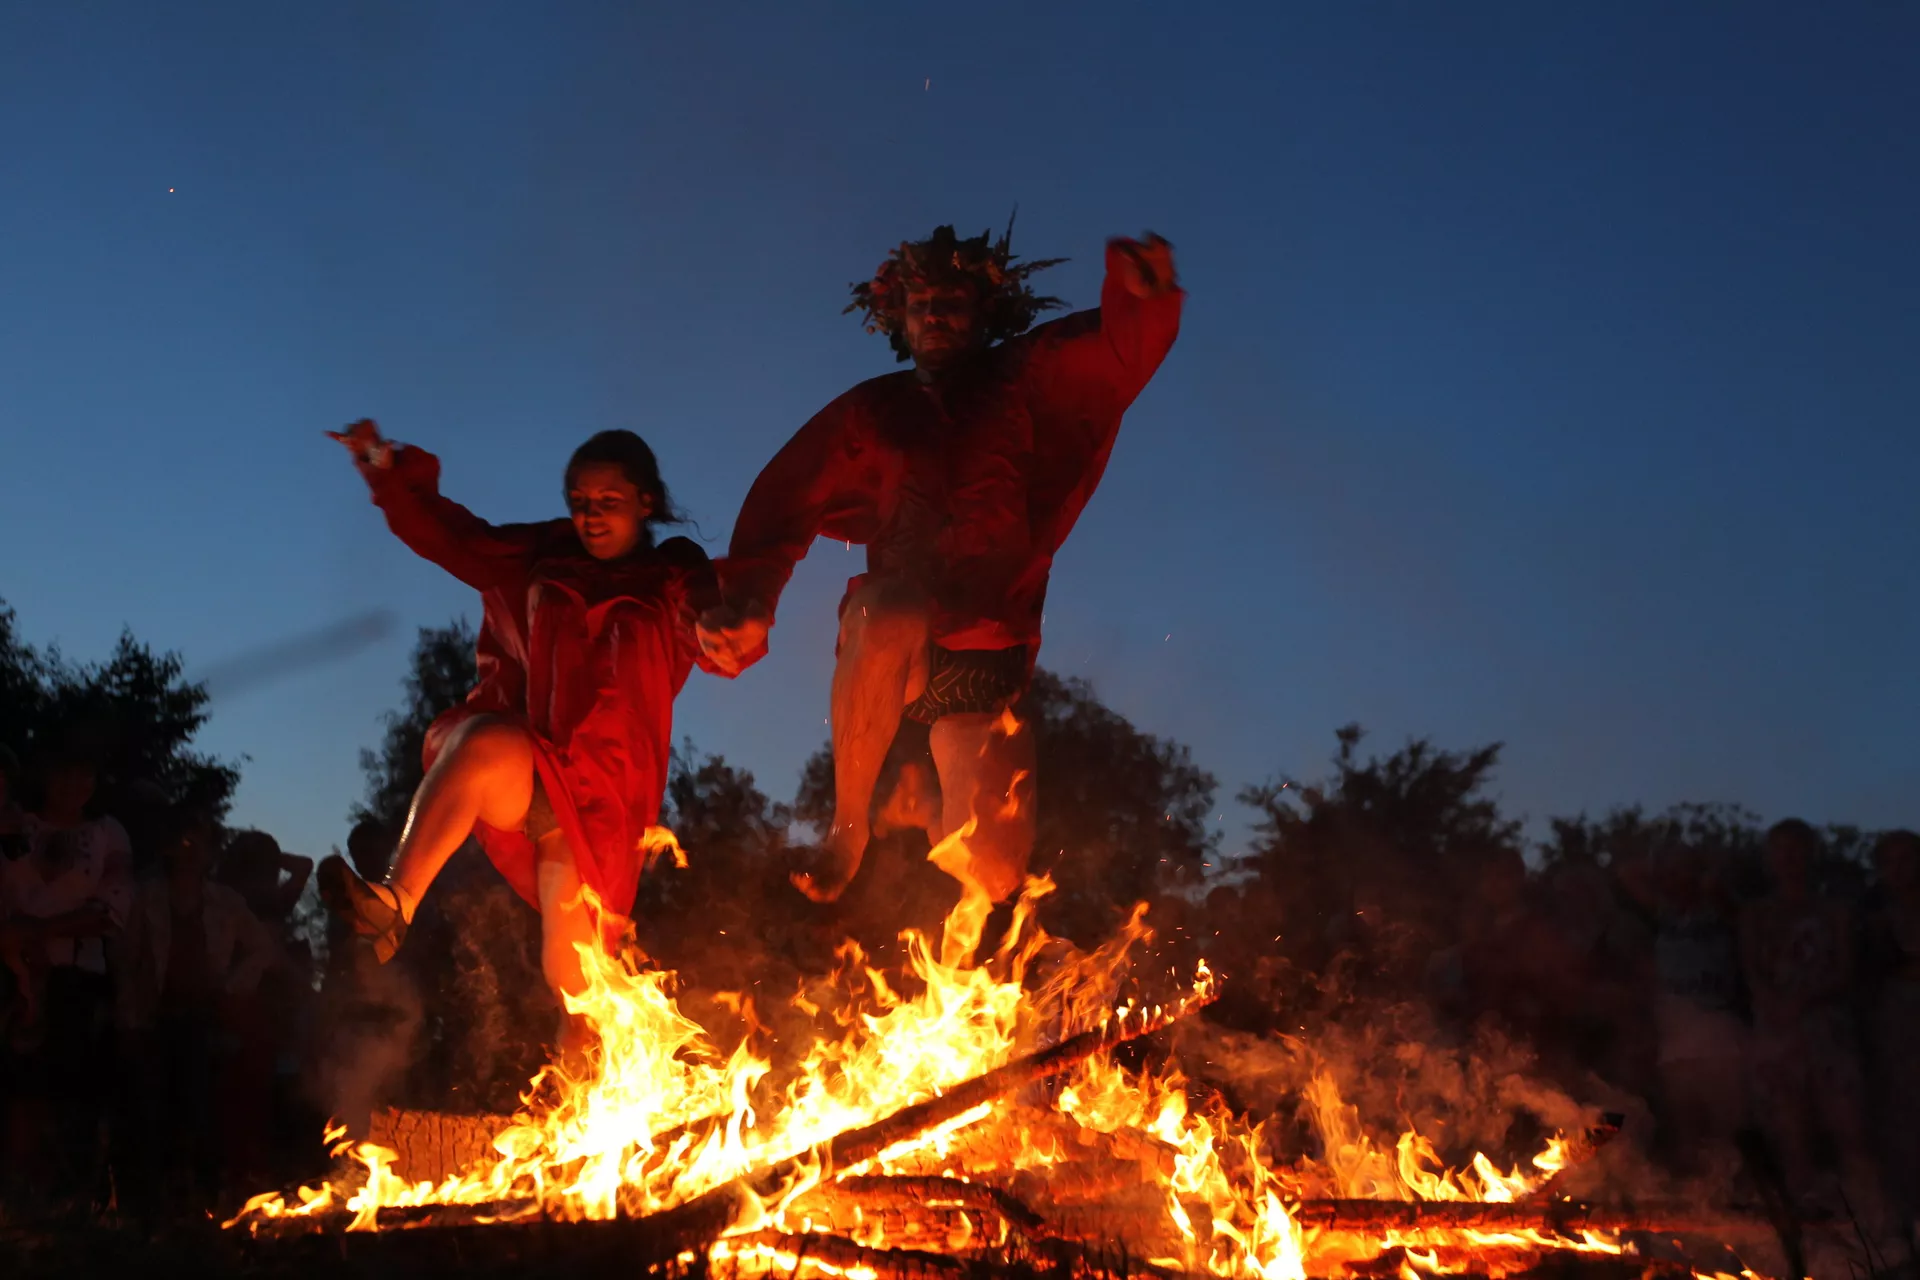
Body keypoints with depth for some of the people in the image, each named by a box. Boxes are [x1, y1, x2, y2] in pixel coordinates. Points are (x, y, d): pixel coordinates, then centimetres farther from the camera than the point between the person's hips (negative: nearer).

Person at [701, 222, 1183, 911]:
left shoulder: (1025, 384, 7)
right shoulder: (872, 409, 10)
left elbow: (1118, 350, -9)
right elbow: (785, 500, 3)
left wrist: (1145, 294, -32)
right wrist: (749, 603, -13)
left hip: (984, 663, 1)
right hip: (889, 646, -1)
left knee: (993, 872, -10)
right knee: (891, 614, -40)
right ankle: (847, 824, -21)